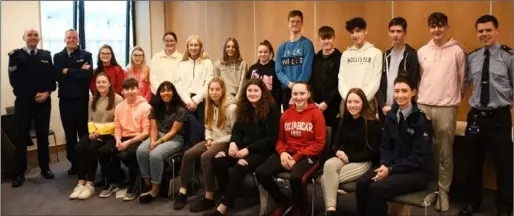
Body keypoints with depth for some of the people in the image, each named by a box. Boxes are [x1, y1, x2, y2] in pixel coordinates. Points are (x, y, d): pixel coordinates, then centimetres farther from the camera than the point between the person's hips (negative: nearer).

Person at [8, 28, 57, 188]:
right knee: (22, 138, 2)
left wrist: (47, 93, -11)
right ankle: (19, 173, 10)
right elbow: (14, 80, -6)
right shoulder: (15, 55, 1)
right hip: (23, 101, -2)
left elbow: (52, 77, 6)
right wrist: (33, 95, -11)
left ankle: (45, 168, 20)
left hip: (44, 101, 2)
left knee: (43, 136, 9)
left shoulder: (46, 55, 10)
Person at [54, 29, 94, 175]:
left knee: (83, 132, 5)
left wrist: (68, 72, -9)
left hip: (81, 99, -2)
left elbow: (88, 74, -13)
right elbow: (58, 76, -8)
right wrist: (79, 71, -13)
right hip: (65, 100, 2)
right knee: (69, 133, 8)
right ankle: (73, 163, 18)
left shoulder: (86, 55, 4)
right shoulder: (58, 56, 9)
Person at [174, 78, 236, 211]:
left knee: (205, 157, -33)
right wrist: (209, 139, -4)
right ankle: (182, 192, -10)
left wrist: (217, 142, -16)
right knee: (188, 154, -17)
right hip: (212, 140, 7)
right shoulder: (209, 106, 11)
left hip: (225, 142, -7)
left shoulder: (231, 107, -13)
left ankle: (209, 198, -24)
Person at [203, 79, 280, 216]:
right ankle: (226, 196, -7)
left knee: (240, 165, -33)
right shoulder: (243, 108, 12)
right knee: (218, 159, -20)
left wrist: (248, 149, -20)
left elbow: (270, 138, -13)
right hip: (243, 147, 6)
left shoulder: (271, 110, -8)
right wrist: (233, 143, -12)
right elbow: (237, 130, 12)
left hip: (262, 150, -6)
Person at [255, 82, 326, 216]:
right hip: (287, 153, 5)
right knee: (261, 172, -18)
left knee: (296, 177, -36)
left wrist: (296, 157, -15)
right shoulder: (286, 114, 12)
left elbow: (319, 143, -7)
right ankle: (284, 202, 8)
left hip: (308, 156, -5)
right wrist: (282, 152, -9)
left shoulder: (316, 113, -3)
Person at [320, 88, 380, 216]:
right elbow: (336, 143, 13)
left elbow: (373, 152, -10)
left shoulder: (372, 123, -7)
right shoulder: (344, 120, 12)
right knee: (328, 165, -32)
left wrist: (350, 157, -14)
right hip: (344, 158, 5)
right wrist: (337, 151, -11)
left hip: (364, 162, -5)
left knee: (326, 178, -27)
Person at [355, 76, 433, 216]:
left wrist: (391, 170, -19)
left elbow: (419, 157, -13)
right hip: (391, 166, 5)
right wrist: (384, 165, -10)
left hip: (417, 172, -5)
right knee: (362, 183, -22)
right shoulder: (391, 115, 6)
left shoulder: (421, 119, -11)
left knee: (377, 188, -28)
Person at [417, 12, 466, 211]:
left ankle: (443, 191, 17)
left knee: (445, 153, 5)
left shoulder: (457, 51, -1)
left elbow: (462, 79, 4)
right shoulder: (422, 52, 8)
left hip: (446, 108, -3)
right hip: (423, 106, 3)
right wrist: (422, 96, 12)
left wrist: (455, 97, 6)